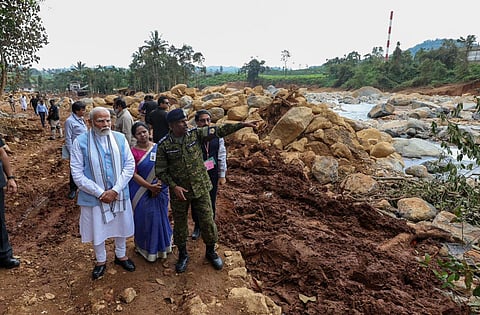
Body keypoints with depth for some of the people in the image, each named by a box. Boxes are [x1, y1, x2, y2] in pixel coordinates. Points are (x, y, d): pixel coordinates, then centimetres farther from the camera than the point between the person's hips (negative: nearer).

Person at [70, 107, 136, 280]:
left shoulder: (120, 138, -5)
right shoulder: (80, 142, -12)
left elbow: (130, 165, -6)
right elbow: (77, 174, -12)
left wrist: (115, 190, -15)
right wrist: (100, 193, -17)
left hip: (119, 194, 2)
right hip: (94, 197, -2)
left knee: (121, 226, 19)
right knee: (97, 229, 14)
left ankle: (121, 255, 44)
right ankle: (101, 261, 39)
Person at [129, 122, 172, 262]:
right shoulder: (133, 152, -9)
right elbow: (134, 174, -11)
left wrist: (158, 185, -12)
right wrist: (150, 186, -17)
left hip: (160, 190, 3)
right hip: (141, 191, -3)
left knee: (160, 217, 13)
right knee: (144, 218, 8)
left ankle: (161, 246, 35)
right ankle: (146, 248, 29)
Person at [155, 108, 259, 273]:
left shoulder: (195, 134, -7)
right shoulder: (164, 145, -10)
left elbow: (220, 130, -9)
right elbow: (160, 171, -5)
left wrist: (243, 124, -14)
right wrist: (174, 186, -17)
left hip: (200, 188, 1)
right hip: (179, 192, -1)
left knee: (207, 221, 8)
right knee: (180, 224, 14)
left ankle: (210, 252, 34)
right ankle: (183, 255, 37)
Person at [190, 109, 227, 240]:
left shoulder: (217, 136, -3)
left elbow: (222, 156, 2)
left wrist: (222, 175, 3)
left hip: (213, 174, 2)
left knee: (211, 202, 14)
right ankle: (197, 226, 37)